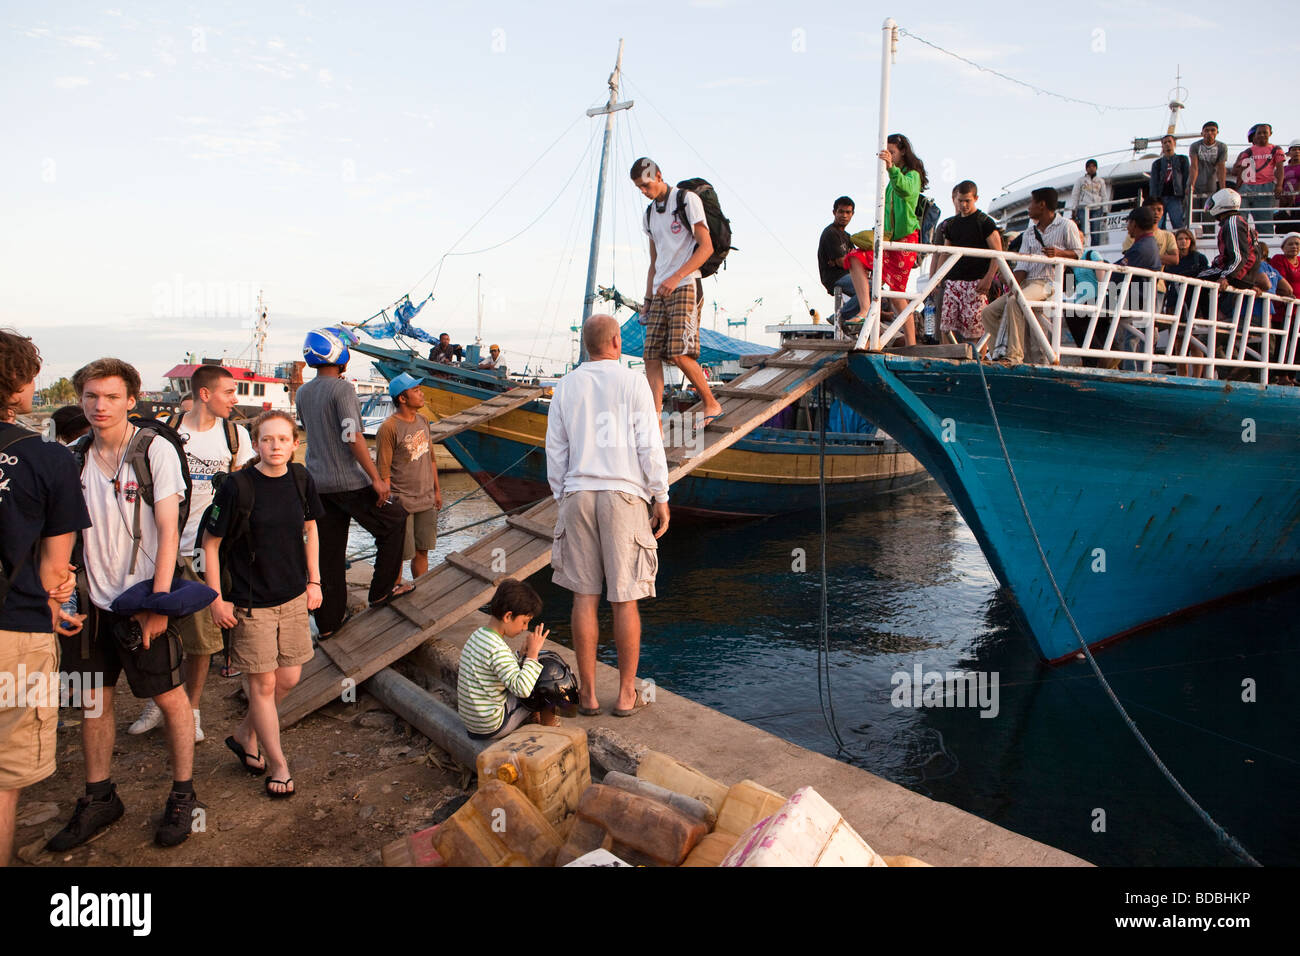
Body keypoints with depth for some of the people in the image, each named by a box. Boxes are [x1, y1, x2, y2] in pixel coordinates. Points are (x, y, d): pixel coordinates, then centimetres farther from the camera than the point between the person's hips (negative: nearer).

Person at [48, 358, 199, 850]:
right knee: (93, 698, 12)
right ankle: (99, 798, 29)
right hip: (91, 599, 5)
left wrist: (158, 601, -15)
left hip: (143, 600, -5)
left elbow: (168, 532, -11)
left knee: (170, 697, 4)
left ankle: (182, 796, 21)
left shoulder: (155, 450, -9)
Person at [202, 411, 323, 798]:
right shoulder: (238, 487, -16)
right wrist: (217, 599, -8)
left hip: (294, 597, 5)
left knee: (289, 678, 11)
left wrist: (314, 581, 9)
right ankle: (278, 766, 20)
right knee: (263, 683, 4)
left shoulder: (301, 480, -3)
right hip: (251, 603, -5)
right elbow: (210, 543, -8)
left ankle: (245, 736, 37)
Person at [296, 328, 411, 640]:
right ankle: (382, 590, 15)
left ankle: (327, 622, 17)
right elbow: (353, 437, -20)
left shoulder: (303, 393, 8)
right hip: (350, 482, -7)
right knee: (393, 522, 13)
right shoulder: (342, 388, -14)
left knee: (328, 553, 12)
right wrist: (376, 478, -17)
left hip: (318, 483, 7)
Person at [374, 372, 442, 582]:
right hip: (401, 503, -7)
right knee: (398, 556, 2)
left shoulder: (423, 421, 7)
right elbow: (383, 470, -14)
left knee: (422, 551, 15)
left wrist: (437, 490, 19)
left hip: (426, 501, 7)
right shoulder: (388, 428, -16)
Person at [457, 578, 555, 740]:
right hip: (490, 729, -9)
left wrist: (523, 654, 2)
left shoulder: (478, 635, 3)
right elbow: (522, 689, -35)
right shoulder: (496, 649, -26)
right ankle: (548, 724, 20)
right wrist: (533, 653, -27)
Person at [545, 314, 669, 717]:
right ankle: (626, 693, 14)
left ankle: (588, 693, 13)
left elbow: (555, 450, 8)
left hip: (578, 495, 3)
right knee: (625, 599, 5)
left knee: (585, 596, 6)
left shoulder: (566, 386, 7)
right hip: (623, 494, -3)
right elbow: (649, 445, -6)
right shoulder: (632, 382, -3)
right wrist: (661, 498, 1)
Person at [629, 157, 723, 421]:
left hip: (685, 287, -7)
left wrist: (676, 278, -18)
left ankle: (711, 404, 2)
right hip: (661, 293, 7)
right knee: (651, 355, -4)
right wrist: (648, 298, 17)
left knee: (679, 354, -17)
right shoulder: (650, 213, 21)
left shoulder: (687, 200, -1)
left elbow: (706, 247, -9)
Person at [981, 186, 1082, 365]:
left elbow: (1079, 253, 3)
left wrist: (1059, 253, -17)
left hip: (1049, 282, -7)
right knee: (988, 313, -8)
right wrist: (1014, 287, -8)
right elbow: (1023, 265, 10)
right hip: (1028, 282, 7)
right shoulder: (1029, 233, 21)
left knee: (1014, 301, -35)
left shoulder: (1066, 226, 4)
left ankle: (1014, 354, -36)